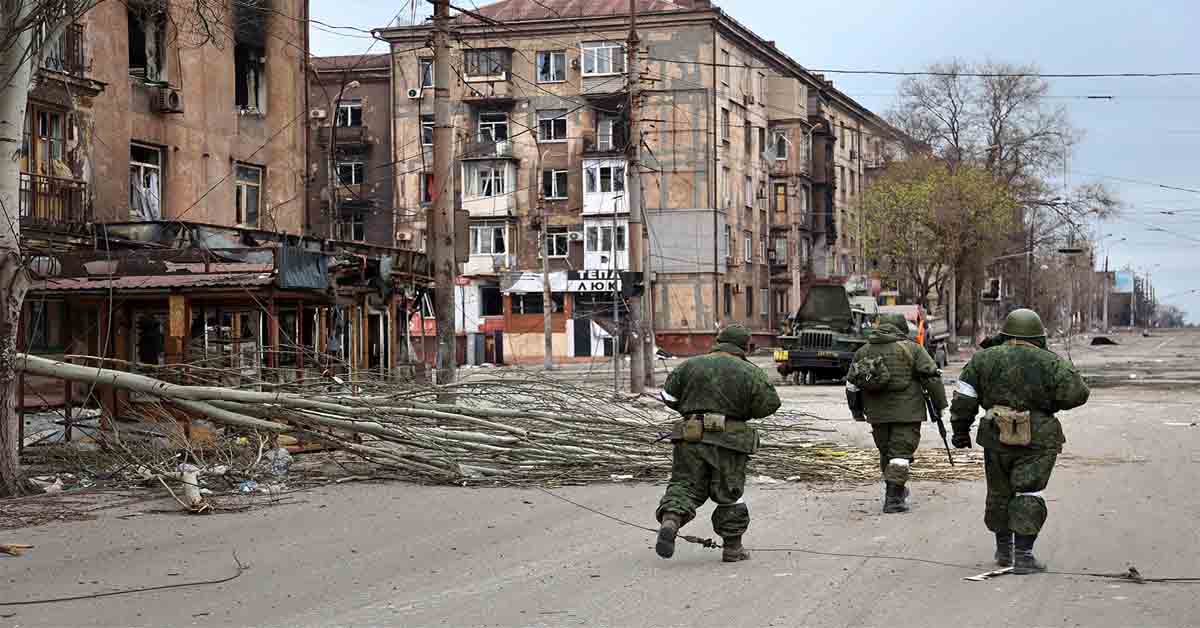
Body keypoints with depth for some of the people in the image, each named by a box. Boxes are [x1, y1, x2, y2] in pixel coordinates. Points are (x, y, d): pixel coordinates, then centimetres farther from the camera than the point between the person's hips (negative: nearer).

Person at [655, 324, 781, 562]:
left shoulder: (691, 365, 6)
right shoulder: (750, 373, -1)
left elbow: (668, 396, 9)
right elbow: (769, 405, -1)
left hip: (691, 437, 1)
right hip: (729, 442, -1)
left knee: (685, 484, 6)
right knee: (729, 492, 10)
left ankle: (670, 520, -22)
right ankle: (732, 547, 15)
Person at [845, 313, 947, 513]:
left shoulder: (863, 351, 11)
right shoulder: (911, 348, -2)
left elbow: (851, 384, 14)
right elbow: (932, 377, -5)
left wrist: (856, 410, 25)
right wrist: (940, 405, 2)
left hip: (878, 414, 4)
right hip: (906, 412, -4)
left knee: (886, 452, 17)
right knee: (901, 452, -3)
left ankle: (896, 491, 28)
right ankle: (893, 498, -10)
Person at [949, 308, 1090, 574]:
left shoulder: (984, 359, 4)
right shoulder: (1049, 363, -3)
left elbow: (963, 399, 3)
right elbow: (1077, 393, -8)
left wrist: (961, 430, 12)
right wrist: (1051, 402, 10)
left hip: (997, 438, 3)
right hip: (1037, 441, -3)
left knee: (1000, 493, 16)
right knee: (1028, 495, -2)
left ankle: (1003, 549, 28)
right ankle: (1023, 554, -8)